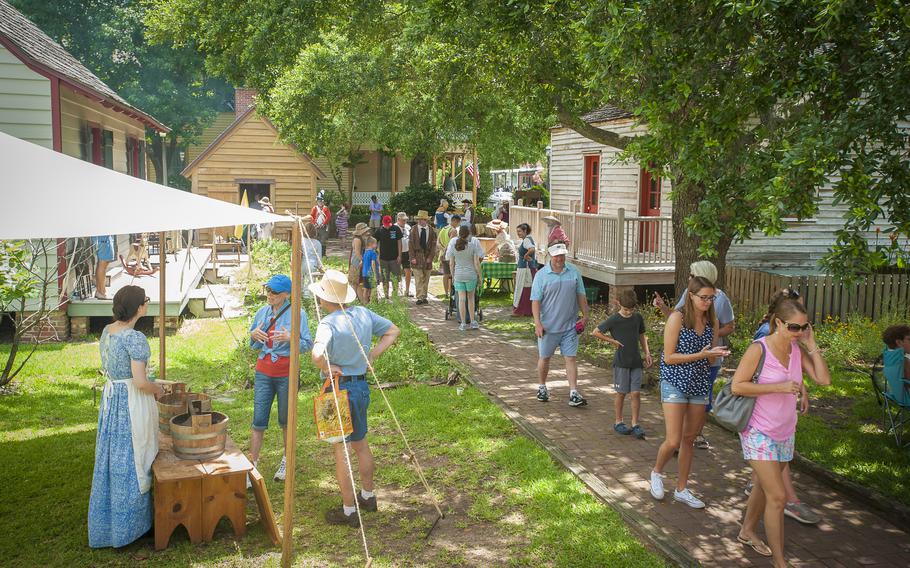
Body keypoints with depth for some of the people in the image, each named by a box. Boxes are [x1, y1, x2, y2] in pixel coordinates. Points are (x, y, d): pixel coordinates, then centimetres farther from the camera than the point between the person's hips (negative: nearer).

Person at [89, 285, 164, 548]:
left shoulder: (107, 331, 4)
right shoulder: (136, 338, -22)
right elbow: (140, 382, -26)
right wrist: (157, 389, -5)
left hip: (110, 398, 8)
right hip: (133, 403, -8)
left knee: (111, 461, 18)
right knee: (132, 463, 5)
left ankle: (105, 523, 32)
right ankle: (126, 526, 17)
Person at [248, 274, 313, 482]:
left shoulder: (297, 314, -9)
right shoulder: (262, 312, 5)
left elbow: (308, 344, -9)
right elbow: (255, 346, 15)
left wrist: (290, 338, -27)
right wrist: (253, 335, -8)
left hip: (286, 374, -3)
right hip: (264, 372, 4)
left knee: (286, 421, 11)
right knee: (258, 421, 1)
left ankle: (287, 461, 29)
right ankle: (252, 466, 8)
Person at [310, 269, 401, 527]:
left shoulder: (329, 323, -21)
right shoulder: (363, 313, 2)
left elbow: (317, 354, -38)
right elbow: (393, 330, 12)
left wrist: (328, 368, -18)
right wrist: (373, 355, 6)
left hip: (340, 388, -7)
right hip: (362, 385, 7)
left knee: (340, 449, 4)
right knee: (360, 442, 22)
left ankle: (349, 511, 13)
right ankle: (368, 496, 37)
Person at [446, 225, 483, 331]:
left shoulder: (453, 244, -2)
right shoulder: (473, 243, -9)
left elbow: (451, 263, 2)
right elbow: (476, 262, -8)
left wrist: (453, 276, 13)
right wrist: (479, 275, 2)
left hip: (458, 275, 1)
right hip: (471, 274, -1)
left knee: (461, 298, 5)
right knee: (471, 298, 14)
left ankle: (463, 323, 5)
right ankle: (473, 321, 16)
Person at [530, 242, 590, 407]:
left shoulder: (574, 272, 2)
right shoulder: (541, 275, -7)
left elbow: (581, 295, 10)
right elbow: (536, 301, -9)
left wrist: (585, 315, 8)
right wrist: (537, 323, -15)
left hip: (570, 325, 2)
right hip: (548, 325, -2)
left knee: (570, 358, 0)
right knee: (544, 357, 12)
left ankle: (574, 394, 2)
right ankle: (541, 387, 31)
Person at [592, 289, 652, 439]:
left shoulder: (638, 318, 3)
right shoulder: (614, 320, -10)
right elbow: (596, 332, -5)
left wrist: (647, 352, 6)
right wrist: (613, 341, -7)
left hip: (636, 362, 3)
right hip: (621, 362, -3)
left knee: (636, 393, 0)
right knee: (621, 393, 5)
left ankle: (635, 424, 8)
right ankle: (618, 422, 19)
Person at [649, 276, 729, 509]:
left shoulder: (712, 321, 4)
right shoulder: (677, 318, -13)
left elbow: (710, 360, 11)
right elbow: (668, 357, -14)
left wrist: (717, 354, -11)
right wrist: (699, 355, -21)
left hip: (699, 385, 6)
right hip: (675, 383, -5)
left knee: (689, 439, 13)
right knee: (673, 441, -9)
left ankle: (681, 489, 26)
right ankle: (657, 472, 22)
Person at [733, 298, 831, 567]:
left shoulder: (798, 349, -1)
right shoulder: (759, 349, -18)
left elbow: (824, 379, -7)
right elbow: (737, 385, -19)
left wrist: (812, 345, -11)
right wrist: (778, 387, -24)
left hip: (785, 432, 7)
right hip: (759, 433, -7)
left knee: (765, 486, 23)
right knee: (778, 497, -8)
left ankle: (747, 531, 44)